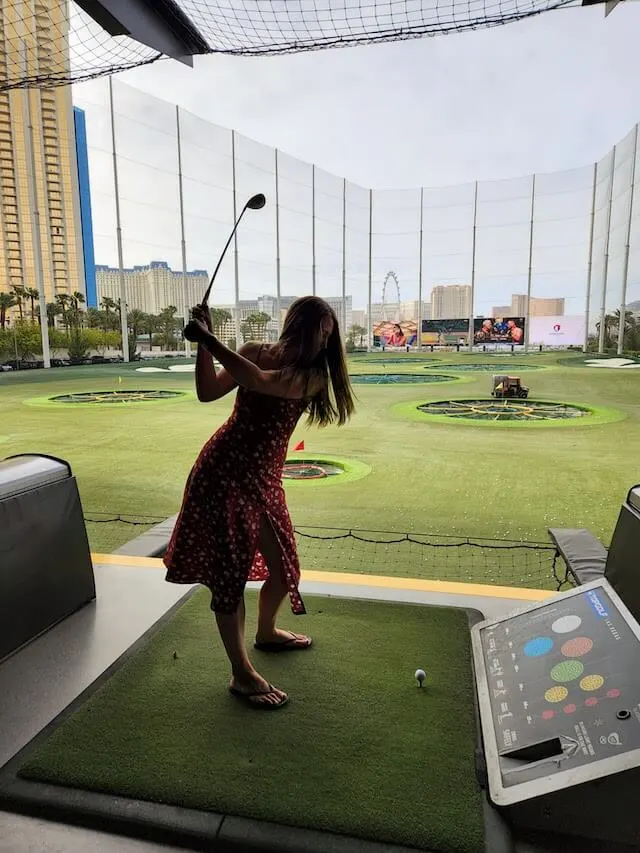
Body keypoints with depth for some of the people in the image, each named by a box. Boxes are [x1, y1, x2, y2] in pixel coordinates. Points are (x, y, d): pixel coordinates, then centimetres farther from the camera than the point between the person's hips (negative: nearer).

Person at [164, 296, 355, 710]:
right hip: (223, 472, -4)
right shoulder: (256, 352, -3)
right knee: (230, 571, 0)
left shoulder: (313, 376, -2)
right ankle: (242, 674, 15)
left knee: (284, 568, 13)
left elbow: (260, 382, -20)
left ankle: (267, 632, 44)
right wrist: (203, 345, -17)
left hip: (265, 479, 4)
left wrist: (210, 340, -19)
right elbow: (208, 392, -9)